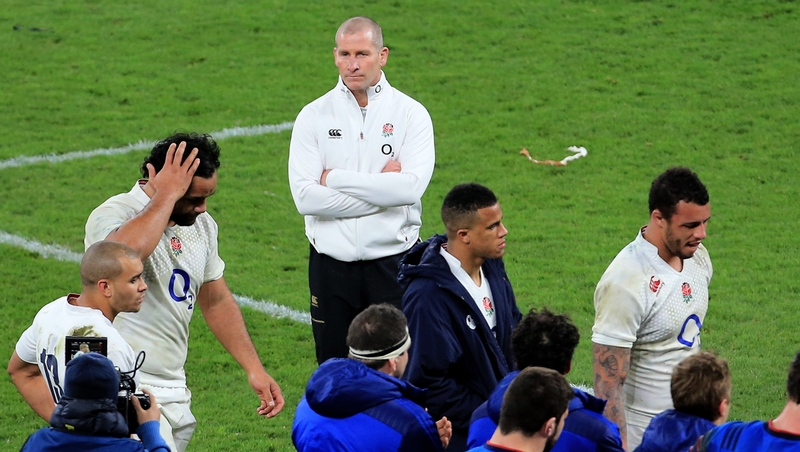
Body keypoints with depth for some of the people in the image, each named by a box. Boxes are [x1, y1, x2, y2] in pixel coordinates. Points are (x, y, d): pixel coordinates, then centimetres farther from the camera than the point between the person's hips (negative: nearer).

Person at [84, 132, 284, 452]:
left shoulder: (201, 224, 11)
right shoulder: (114, 215, -14)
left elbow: (216, 300, 22)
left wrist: (254, 368, 17)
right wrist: (166, 197, -26)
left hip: (173, 390, 8)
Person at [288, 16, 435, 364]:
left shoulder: (410, 114, -1)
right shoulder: (314, 116, 2)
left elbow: (412, 187, -16)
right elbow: (304, 196, -10)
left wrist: (335, 178, -11)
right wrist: (381, 189, -12)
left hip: (394, 262, -1)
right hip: (332, 266, 2)